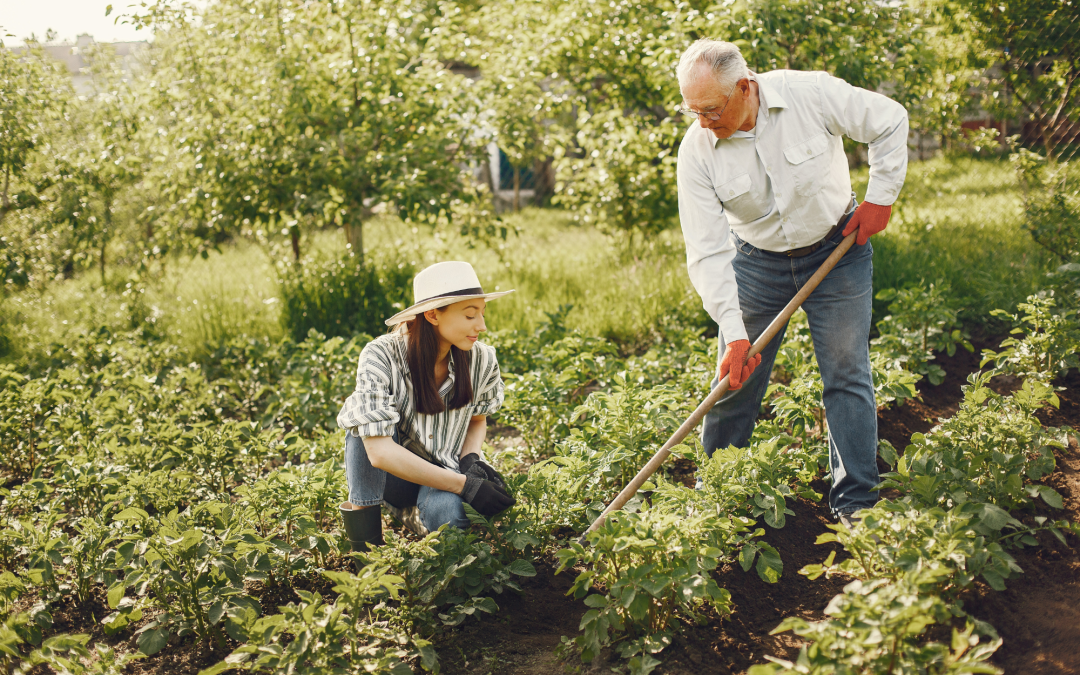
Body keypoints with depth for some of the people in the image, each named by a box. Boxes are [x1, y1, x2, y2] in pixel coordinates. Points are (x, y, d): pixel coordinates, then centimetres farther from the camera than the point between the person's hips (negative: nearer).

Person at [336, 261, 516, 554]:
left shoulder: (482, 359, -13)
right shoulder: (381, 356, -24)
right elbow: (379, 451, -32)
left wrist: (471, 459, -14)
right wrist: (464, 485, -35)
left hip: (446, 470, 3)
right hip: (390, 474, -2)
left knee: (448, 513, -33)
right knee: (363, 410, -30)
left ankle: (414, 513, 4)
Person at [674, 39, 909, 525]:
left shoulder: (812, 94, -23)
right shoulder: (697, 150, -19)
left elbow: (890, 122, -5)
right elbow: (707, 252, -20)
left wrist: (880, 195, -8)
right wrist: (733, 333, -26)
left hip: (837, 251, -1)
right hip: (757, 262, 1)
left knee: (847, 375, -1)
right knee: (735, 381, 3)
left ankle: (856, 504, 10)